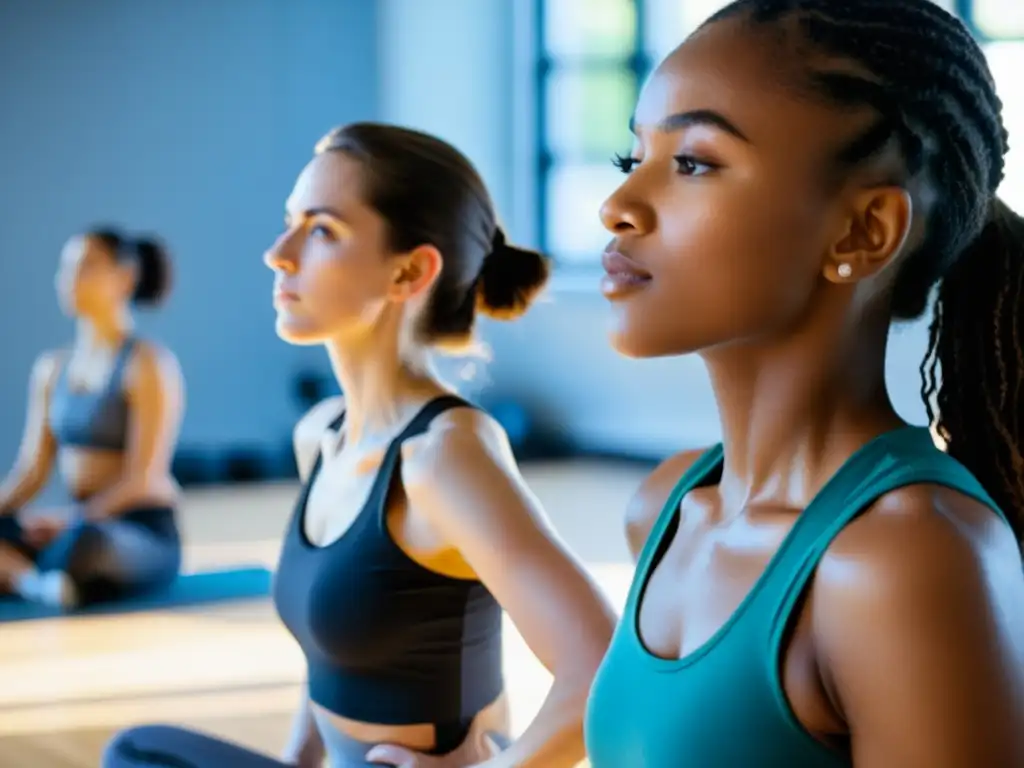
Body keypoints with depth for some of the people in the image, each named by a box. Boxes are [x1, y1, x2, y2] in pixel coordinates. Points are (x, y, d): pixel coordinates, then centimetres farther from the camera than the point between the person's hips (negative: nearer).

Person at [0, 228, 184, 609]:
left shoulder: (149, 363, -7)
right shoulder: (51, 368, 13)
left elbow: (142, 479, -14)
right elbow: (31, 470, 10)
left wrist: (71, 522, -25)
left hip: (145, 537, -6)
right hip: (85, 524, 6)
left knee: (82, 542, -41)